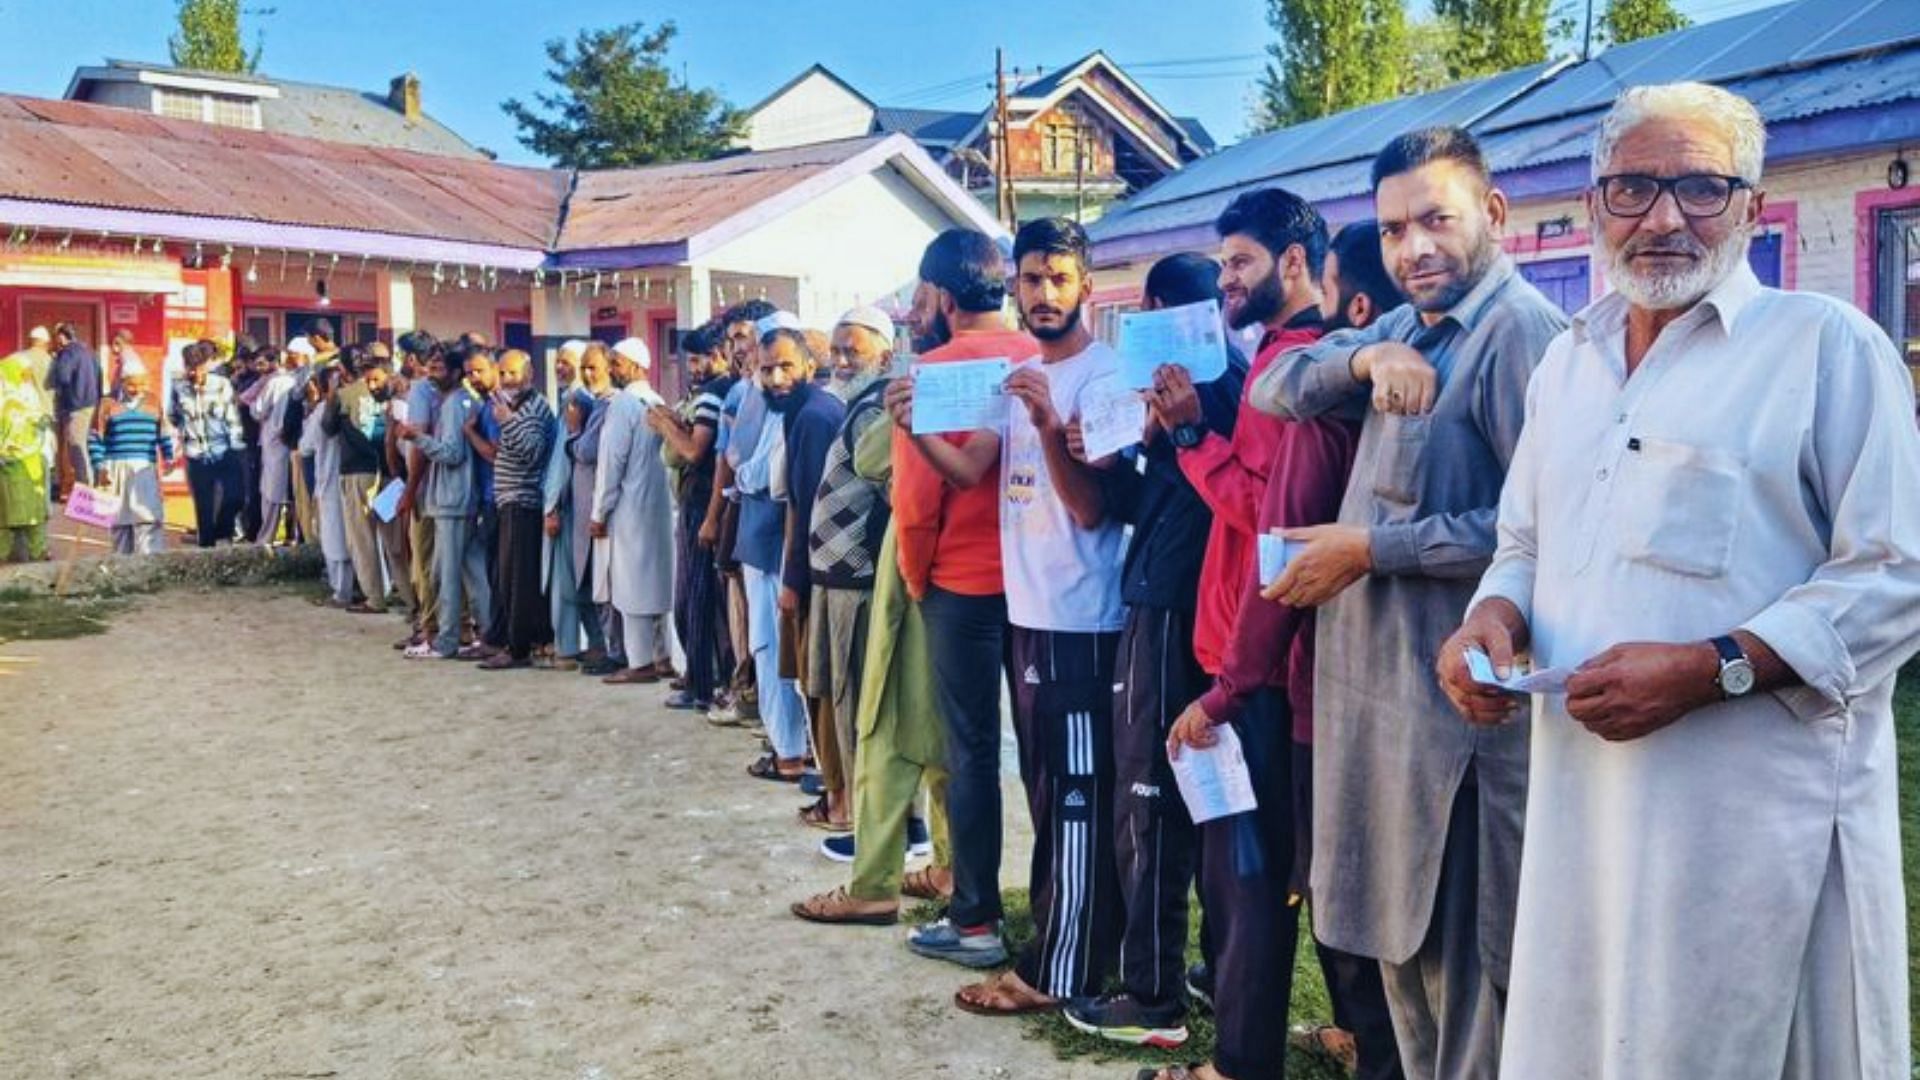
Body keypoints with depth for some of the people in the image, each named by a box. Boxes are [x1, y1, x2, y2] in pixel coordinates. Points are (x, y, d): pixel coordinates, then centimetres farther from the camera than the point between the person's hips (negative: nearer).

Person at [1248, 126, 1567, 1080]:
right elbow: (1273, 392, 9)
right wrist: (1364, 358, -10)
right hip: (1369, 680, 9)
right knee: (1400, 937, 20)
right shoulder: (1407, 328, 14)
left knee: (1464, 959, 3)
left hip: (1455, 702, -9)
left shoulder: (1519, 331, -14)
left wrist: (1368, 549, -18)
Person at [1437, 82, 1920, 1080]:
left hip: (1757, 807, -5)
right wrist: (1495, 617, 1)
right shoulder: (1567, 360, 15)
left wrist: (1711, 669, -20)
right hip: (1583, 797, 5)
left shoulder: (1825, 343, -4)